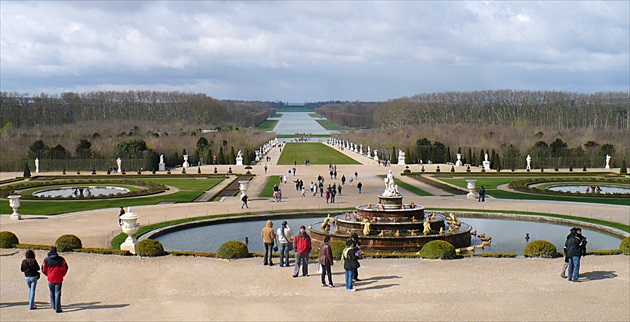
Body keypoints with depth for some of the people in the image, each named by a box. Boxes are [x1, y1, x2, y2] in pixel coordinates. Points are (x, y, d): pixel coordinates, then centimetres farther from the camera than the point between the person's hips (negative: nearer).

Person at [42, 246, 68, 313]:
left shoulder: (46, 260, -1)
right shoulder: (61, 259, -5)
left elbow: (44, 270, 4)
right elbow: (65, 268, -1)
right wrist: (62, 275, 14)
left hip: (50, 279, 2)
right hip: (58, 279, -2)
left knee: (52, 293, 20)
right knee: (57, 293, 0)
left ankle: (53, 305, 30)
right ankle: (57, 309, -2)